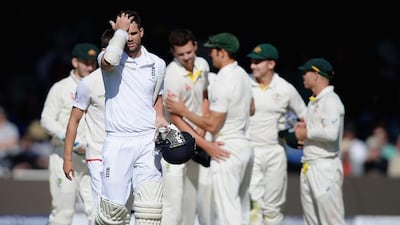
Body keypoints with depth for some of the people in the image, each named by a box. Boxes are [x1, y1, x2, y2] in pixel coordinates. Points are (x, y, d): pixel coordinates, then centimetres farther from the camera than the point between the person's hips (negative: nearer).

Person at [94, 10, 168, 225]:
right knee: (114, 207, -3)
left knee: (150, 207, -8)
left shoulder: (157, 64, 12)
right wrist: (120, 30, -14)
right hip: (117, 142, -3)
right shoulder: (109, 58, 0)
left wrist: (160, 118, 7)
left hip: (148, 141, 3)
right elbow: (108, 61, -26)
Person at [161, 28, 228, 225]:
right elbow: (175, 119, -21)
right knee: (174, 201, -11)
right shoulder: (172, 75, -21)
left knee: (205, 192, 9)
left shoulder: (202, 65, 1)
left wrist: (202, 128, 0)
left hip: (196, 138, 7)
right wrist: (206, 145, -25)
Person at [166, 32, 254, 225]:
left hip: (227, 151, -10)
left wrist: (183, 111, -10)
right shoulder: (243, 75, 10)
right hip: (245, 147, 10)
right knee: (241, 209, 15)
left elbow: (212, 125, -19)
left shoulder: (222, 82, -19)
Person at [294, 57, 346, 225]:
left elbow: (331, 133, -25)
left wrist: (307, 133, -12)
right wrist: (303, 127, 9)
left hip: (325, 166, -10)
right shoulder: (313, 102, 18)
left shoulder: (330, 100, -12)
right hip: (308, 167, 10)